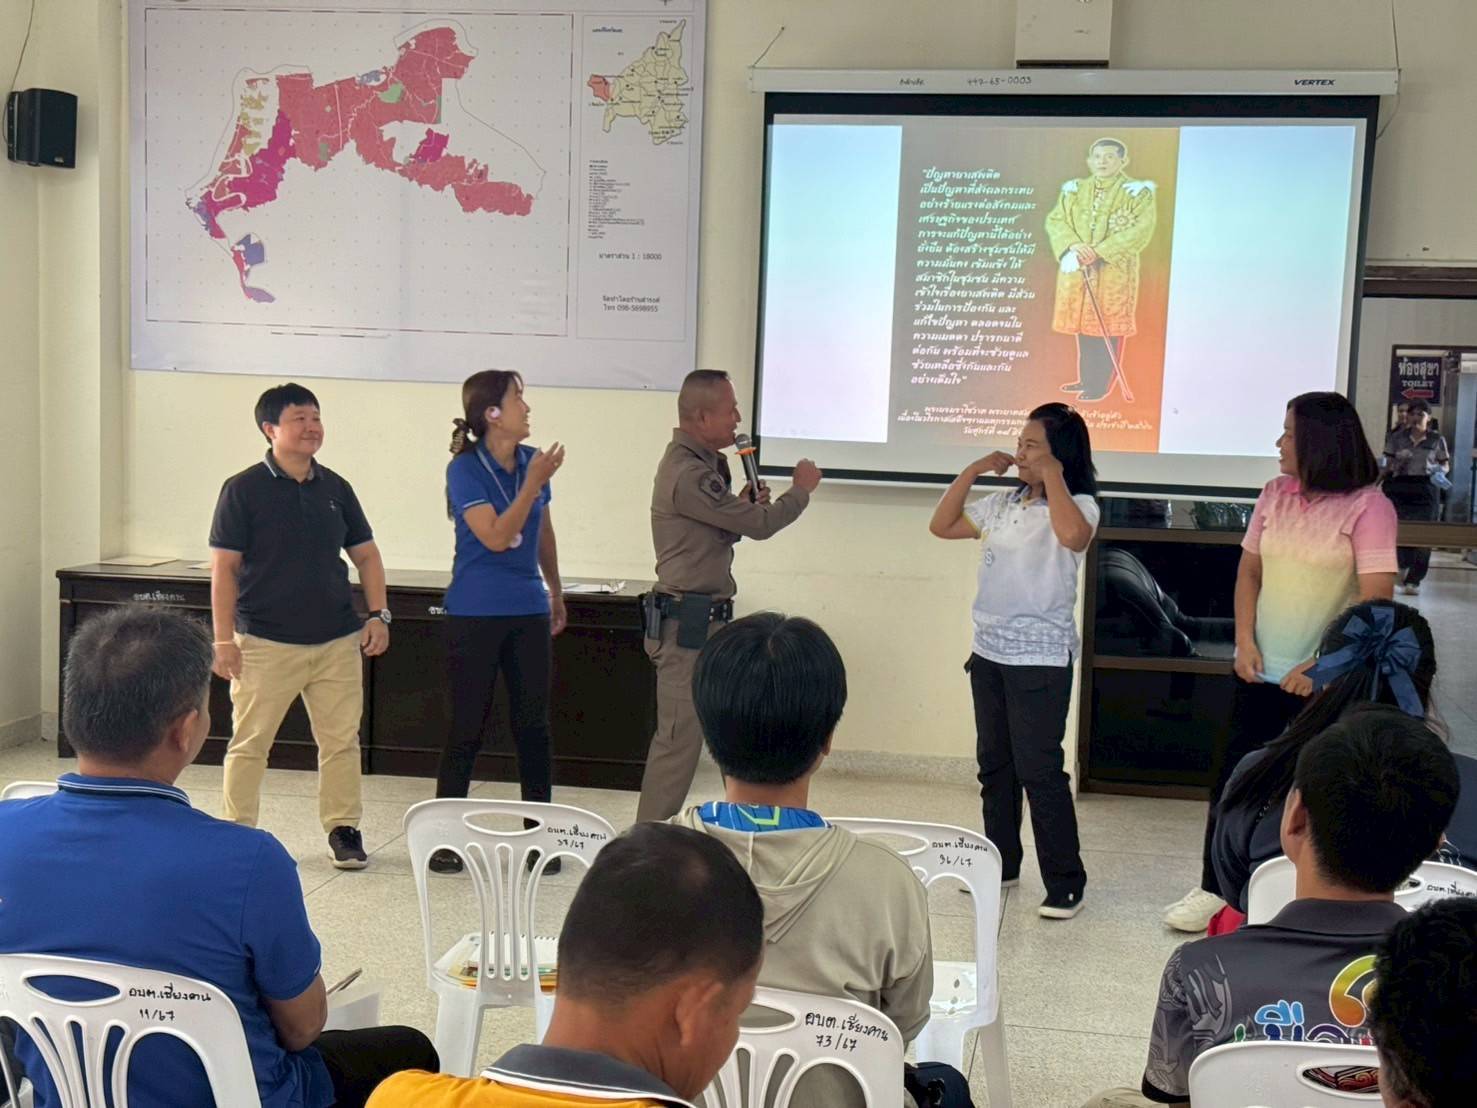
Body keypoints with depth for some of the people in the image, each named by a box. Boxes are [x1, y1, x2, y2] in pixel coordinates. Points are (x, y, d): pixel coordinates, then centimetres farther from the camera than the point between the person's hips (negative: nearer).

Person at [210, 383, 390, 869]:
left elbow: (366, 555, 14)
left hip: (338, 642, 4)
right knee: (249, 743, 5)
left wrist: (379, 614, 3)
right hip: (265, 643, -4)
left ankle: (343, 829, 18)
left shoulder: (335, 488, 8)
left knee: (341, 740, 7)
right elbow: (224, 568, -5)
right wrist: (224, 639, -10)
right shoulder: (243, 490, -5)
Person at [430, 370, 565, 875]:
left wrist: (555, 591, 25)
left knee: (533, 724, 6)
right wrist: (533, 483, -21)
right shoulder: (465, 469, -10)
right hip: (475, 615, -4)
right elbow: (495, 537, -19)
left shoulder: (532, 461, 5)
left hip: (529, 611, 5)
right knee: (468, 726, 2)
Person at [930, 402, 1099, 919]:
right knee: (994, 764, 16)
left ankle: (1065, 884, 4)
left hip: (1041, 659, -7)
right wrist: (972, 471, 4)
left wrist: (1051, 475, -25)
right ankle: (1000, 862, 30)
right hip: (989, 652, 7)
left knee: (1040, 771, -6)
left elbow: (1072, 536, -34)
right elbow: (941, 526, 12)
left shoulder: (1078, 505, -10)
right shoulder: (1003, 504, 8)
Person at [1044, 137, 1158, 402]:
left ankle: (1102, 385, 2)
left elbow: (1141, 230, -13)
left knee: (1109, 327, -3)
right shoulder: (1074, 190, 10)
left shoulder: (1136, 192, -4)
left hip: (1115, 271, -5)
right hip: (1078, 269, 5)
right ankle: (1086, 379, 22)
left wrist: (1101, 251, -20)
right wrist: (1072, 244, -16)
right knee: (1083, 325, 10)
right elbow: (1054, 220, 5)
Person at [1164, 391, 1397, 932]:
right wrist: (1245, 640, -2)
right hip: (1260, 671, 5)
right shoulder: (1275, 495, 5)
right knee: (1232, 776, 8)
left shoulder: (1368, 506, -11)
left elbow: (1377, 599, -16)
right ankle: (1213, 889, 21)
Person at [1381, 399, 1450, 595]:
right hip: (1399, 488, 0)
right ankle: (1404, 565, 23)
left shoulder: (1437, 440, 7)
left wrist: (1440, 471, -9)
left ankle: (1413, 580, 5)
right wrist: (1383, 464, -15)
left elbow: (1446, 465, 13)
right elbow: (1388, 465, 8)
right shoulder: (1397, 437, 7)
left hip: (1426, 490, 0)